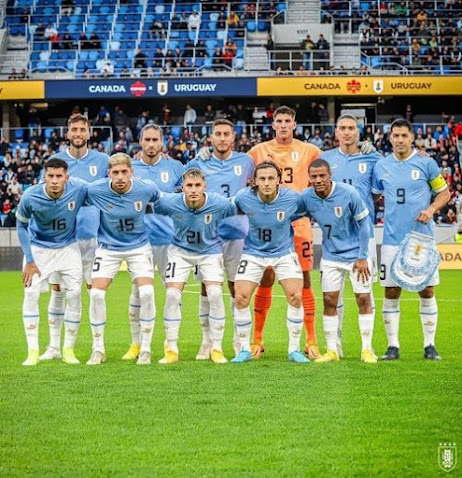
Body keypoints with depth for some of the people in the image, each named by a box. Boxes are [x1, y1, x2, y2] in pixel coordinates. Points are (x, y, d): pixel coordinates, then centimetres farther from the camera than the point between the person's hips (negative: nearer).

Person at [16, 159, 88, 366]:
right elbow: (21, 226, -9)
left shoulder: (79, 189, -26)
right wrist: (29, 260, -10)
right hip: (38, 248, -1)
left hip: (68, 247, 1)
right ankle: (33, 351, -6)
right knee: (31, 293, -13)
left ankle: (69, 349, 8)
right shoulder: (30, 197, -26)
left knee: (74, 294, -6)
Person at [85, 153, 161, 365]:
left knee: (147, 292, -16)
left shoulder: (146, 188, -19)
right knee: (96, 293, -12)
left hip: (139, 246, 0)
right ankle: (98, 350, 4)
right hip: (108, 247, 0)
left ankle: (145, 349, -1)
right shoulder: (95, 190, -21)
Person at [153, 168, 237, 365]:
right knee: (172, 295, -12)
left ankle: (216, 349, -2)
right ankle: (171, 350, 1)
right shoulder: (169, 203, -24)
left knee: (215, 294, -16)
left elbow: (238, 213, -1)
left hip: (210, 251, 0)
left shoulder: (220, 204, -25)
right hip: (180, 251, 1)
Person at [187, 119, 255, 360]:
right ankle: (207, 341, 9)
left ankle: (240, 340, 14)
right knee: (207, 288, 1)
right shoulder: (198, 164, 5)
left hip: (237, 234, 0)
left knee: (237, 287, 4)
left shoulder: (245, 162, 7)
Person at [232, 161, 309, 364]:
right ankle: (244, 350, 8)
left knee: (295, 297, -12)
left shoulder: (292, 198, -20)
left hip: (284, 252, 0)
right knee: (241, 298, -8)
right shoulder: (243, 197, -20)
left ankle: (294, 349, 4)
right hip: (253, 253, 0)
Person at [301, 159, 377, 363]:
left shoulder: (349, 194, -20)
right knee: (329, 301, 1)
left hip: (356, 255, -3)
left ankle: (367, 349, 6)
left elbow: (363, 224, -10)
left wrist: (362, 257, -10)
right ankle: (332, 350, 9)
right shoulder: (306, 197, -11)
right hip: (330, 257, 3)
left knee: (363, 299, -4)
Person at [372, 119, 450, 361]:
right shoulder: (381, 166, 5)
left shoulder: (426, 163, -1)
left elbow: (444, 192, 5)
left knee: (427, 291, 1)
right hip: (393, 239, 2)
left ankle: (429, 345, 10)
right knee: (391, 292, 2)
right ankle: (393, 346, 10)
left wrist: (431, 209, -12)